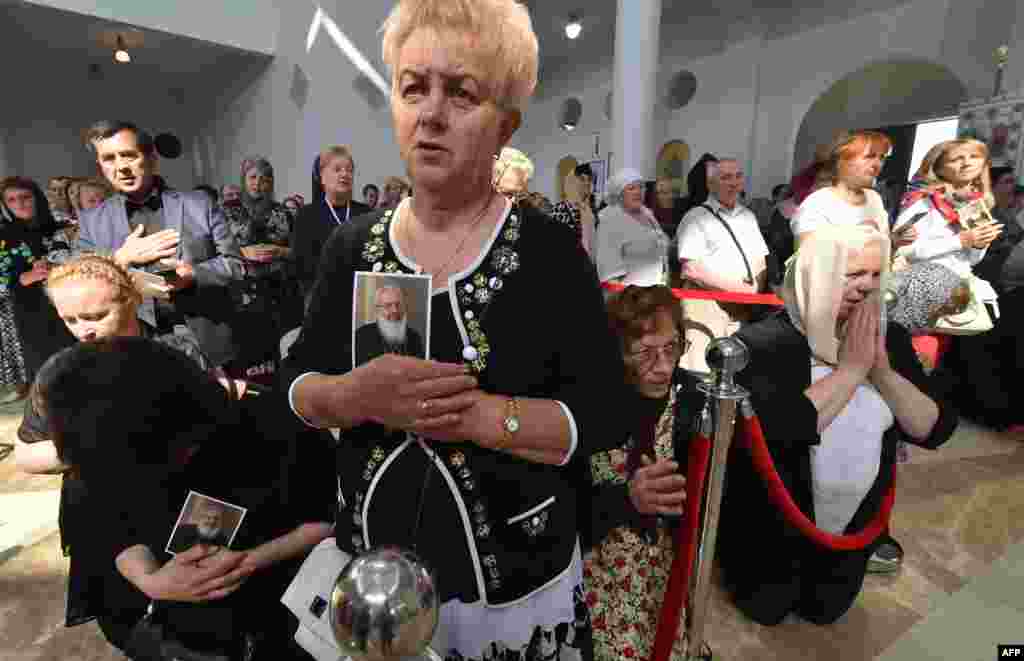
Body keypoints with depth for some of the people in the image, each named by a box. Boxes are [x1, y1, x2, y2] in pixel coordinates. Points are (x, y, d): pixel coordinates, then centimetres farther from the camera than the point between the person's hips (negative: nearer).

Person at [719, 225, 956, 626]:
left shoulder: (890, 338, -7)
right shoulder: (764, 341, -25)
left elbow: (935, 430, -9)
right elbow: (783, 427, -38)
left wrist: (882, 371, -24)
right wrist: (851, 368, -30)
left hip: (856, 524, 5)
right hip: (774, 526, -4)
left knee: (824, 612, 27)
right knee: (766, 610, 18)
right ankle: (729, 550, 43)